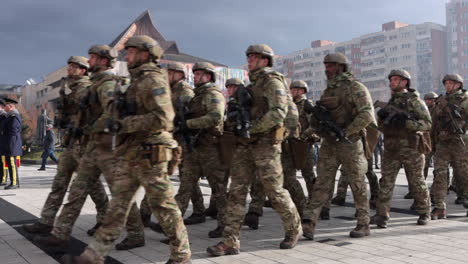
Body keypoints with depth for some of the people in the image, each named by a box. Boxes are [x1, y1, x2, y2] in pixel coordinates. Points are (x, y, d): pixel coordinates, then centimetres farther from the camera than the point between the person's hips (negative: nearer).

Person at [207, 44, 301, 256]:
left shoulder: (273, 81, -4)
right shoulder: (252, 85, 22)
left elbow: (279, 112, -18)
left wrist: (252, 128, -20)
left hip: (266, 143, -7)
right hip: (245, 145, 8)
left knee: (274, 190, 0)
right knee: (236, 191, -2)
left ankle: (293, 229, 22)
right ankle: (230, 241, -2)